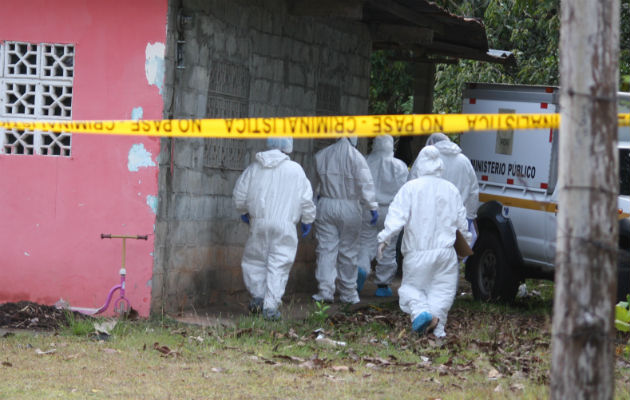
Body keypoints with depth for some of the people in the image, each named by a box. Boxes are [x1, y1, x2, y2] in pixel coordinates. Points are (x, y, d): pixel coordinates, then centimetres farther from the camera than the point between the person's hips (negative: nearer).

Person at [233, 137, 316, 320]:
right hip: (285, 224, -1)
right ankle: (270, 307, -2)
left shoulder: (255, 168, 4)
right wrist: (307, 220, 16)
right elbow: (306, 199, 2)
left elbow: (240, 194, 9)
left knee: (255, 259, 18)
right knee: (279, 265, 2)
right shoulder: (296, 170, -1)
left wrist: (243, 211, 29)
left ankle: (258, 296, 10)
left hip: (259, 222, 1)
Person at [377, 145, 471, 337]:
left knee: (412, 286, 10)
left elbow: (397, 217, -13)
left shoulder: (410, 188, -6)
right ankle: (437, 325, -7)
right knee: (442, 288, 8)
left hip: (417, 252, -2)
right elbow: (461, 221, 14)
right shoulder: (451, 190, 6)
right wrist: (466, 242, 30)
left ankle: (420, 311, -17)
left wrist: (384, 239, -7)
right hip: (445, 250, 2)